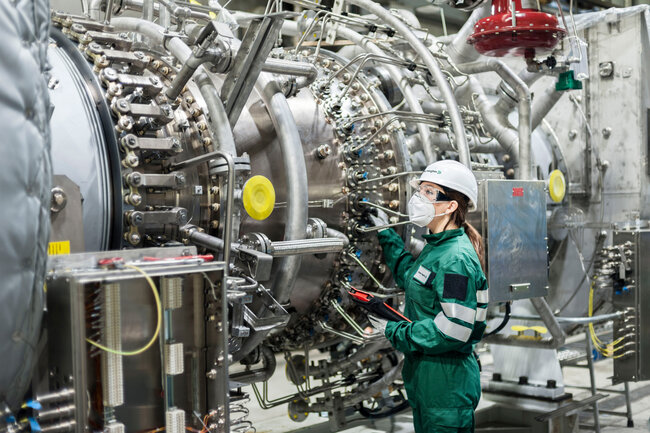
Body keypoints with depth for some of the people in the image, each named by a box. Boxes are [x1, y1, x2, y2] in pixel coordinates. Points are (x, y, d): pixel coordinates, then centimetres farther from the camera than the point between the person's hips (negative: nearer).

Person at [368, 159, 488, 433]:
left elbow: (452, 331, -26)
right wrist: (387, 235, 26)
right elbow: (410, 277, 27)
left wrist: (394, 332, -17)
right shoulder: (435, 247, 8)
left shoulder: (457, 259, -22)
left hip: (447, 387, -10)